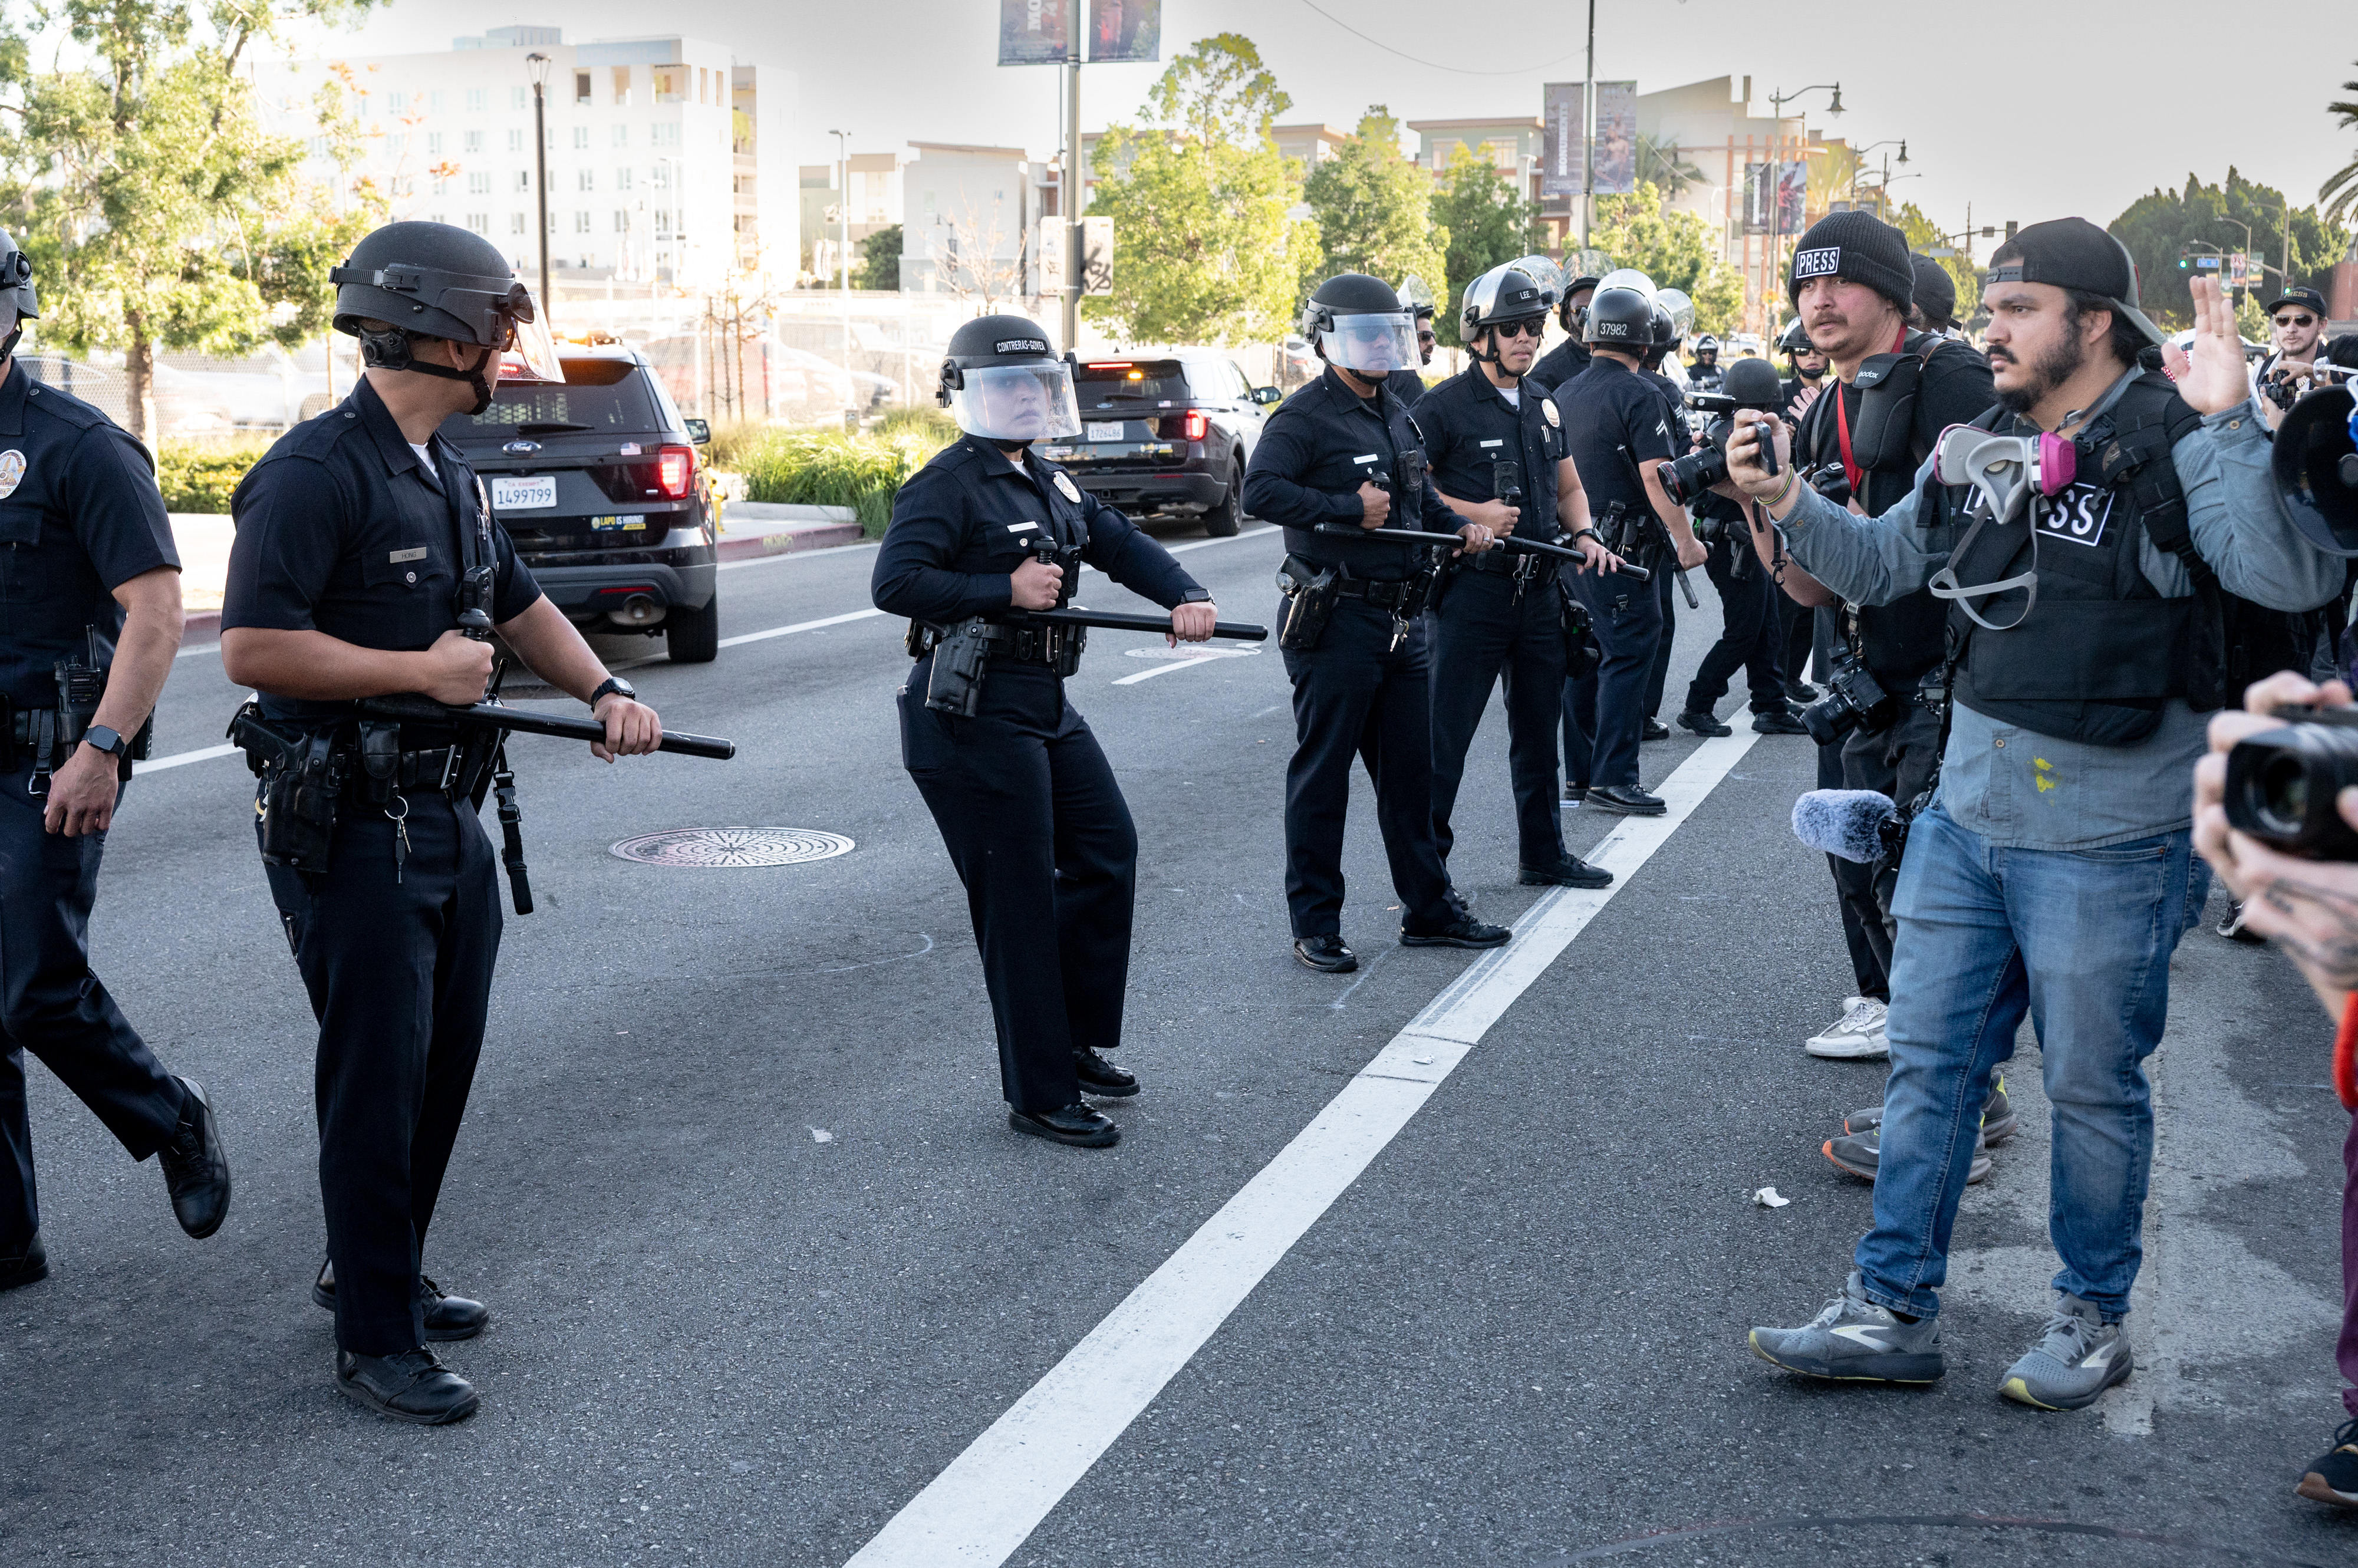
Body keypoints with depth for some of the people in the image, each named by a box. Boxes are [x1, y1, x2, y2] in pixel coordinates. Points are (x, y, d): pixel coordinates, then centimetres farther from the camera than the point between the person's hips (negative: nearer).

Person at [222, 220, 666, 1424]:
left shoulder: (447, 474, 13)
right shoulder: (316, 473, -17)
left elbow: (518, 606, 23)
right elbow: (250, 647, -24)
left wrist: (606, 692, 6)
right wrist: (422, 671, -19)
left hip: (446, 817, 9)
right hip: (346, 830, -9)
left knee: (444, 1061, 17)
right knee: (379, 1077, -2)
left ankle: (374, 1270, 34)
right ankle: (374, 1339, 10)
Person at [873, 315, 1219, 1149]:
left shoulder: (1049, 483, 15)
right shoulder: (948, 484, -12)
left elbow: (1121, 543, 14)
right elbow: (893, 582, -22)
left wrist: (1186, 595, -4)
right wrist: (1005, 589, -21)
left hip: (1044, 705, 9)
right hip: (973, 714, -9)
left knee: (1107, 853, 13)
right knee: (1020, 905, -4)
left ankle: (1075, 1041, 27)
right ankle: (1040, 1094, 6)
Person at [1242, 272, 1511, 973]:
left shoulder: (1396, 415, 17)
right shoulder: (1304, 417, -11)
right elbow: (1260, 490, -26)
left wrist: (1460, 525, 11)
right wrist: (1350, 509, -23)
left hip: (1402, 621, 8)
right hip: (1335, 622, -8)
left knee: (1411, 769, 14)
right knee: (1322, 774, 0)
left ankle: (1428, 909, 25)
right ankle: (1315, 927, 8)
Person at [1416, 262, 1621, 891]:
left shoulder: (1545, 407, 14)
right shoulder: (1444, 407, -8)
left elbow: (1568, 488, 24)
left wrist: (1584, 535, 5)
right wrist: (1473, 516, -19)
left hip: (1538, 589, 7)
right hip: (1471, 588, -7)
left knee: (1538, 728, 16)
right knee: (1445, 732, -4)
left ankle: (1542, 854, 28)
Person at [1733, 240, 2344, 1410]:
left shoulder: (2176, 446, -12)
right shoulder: (1979, 446, 7)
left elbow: (2294, 578, -26)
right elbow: (1877, 564, 19)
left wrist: (2232, 422, -33)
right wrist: (1786, 503, 3)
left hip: (2107, 840, -6)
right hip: (1966, 816, 6)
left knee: (2092, 1086, 8)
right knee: (1928, 1063, 10)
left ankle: (2093, 1319, 27)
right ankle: (1892, 1311, 21)